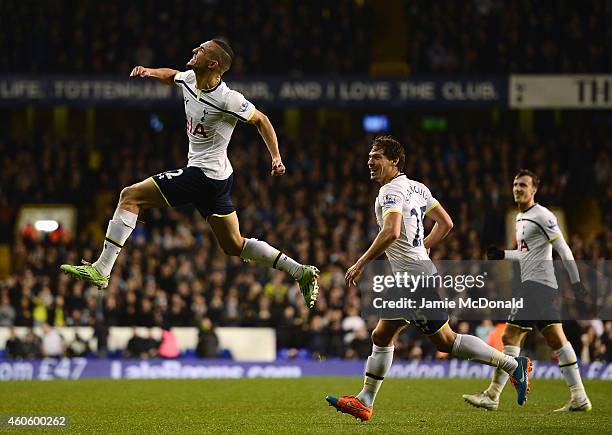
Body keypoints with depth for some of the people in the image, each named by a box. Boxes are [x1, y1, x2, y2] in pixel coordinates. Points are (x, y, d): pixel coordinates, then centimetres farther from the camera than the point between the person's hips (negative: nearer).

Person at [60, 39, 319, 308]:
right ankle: (301, 273, 19)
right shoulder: (189, 80, 2)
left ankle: (101, 270, -10)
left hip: (203, 174, -9)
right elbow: (171, 75, 26)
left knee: (130, 196, -8)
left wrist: (276, 157, -9)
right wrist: (149, 72, 6)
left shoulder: (227, 99, -20)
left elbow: (260, 120, -5)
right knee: (234, 245, 17)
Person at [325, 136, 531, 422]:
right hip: (408, 279, 10)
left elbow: (391, 232, -30)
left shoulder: (391, 191, -14)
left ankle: (513, 365, 1)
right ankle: (365, 402, 13)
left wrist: (360, 264, -23)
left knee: (445, 341, -4)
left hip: (414, 277, -10)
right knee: (381, 336, 11)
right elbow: (445, 223, 18)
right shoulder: (416, 187, 14)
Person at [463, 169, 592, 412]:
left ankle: (492, 396, -11)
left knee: (510, 337, -11)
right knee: (557, 341, 6)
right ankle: (579, 397, 5)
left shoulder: (542, 216, -9)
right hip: (531, 284, 10)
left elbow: (563, 249, -12)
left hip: (537, 284, -10)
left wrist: (576, 281, -17)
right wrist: (502, 255, 18)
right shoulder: (521, 218, 20)